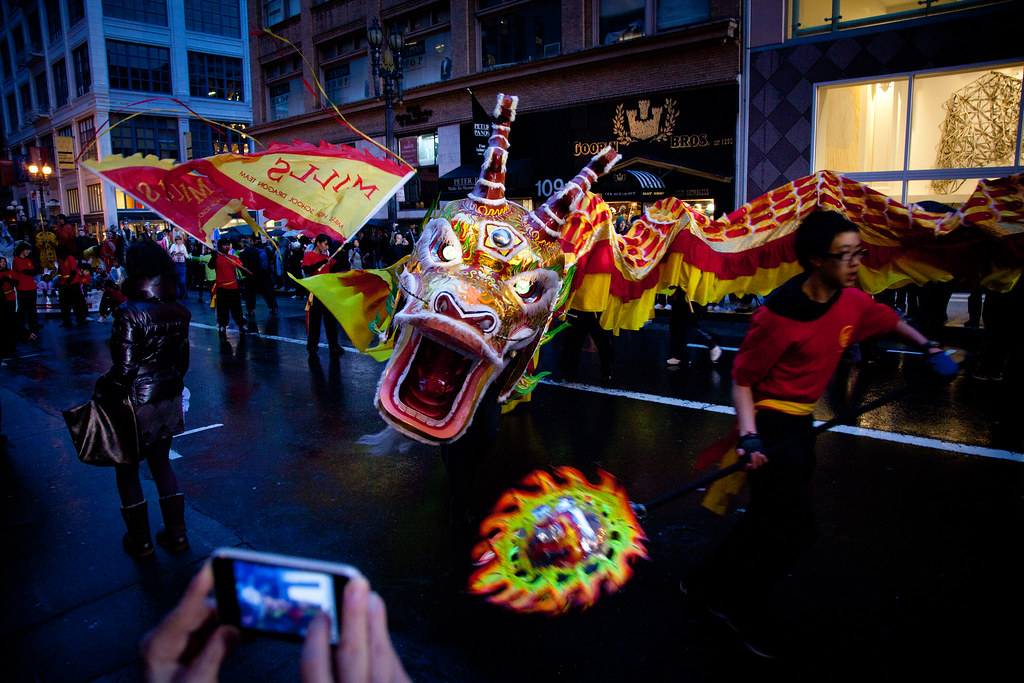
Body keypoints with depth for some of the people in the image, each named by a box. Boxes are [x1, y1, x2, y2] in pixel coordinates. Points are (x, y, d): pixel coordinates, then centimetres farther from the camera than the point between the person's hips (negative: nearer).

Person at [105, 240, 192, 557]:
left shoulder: (128, 314, -20)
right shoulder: (179, 311, -1)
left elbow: (124, 369, -20)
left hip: (137, 403, -6)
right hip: (168, 400, 6)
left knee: (127, 469, 13)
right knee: (161, 463, 19)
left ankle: (140, 541, 23)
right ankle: (176, 534, 24)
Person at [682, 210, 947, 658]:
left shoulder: (852, 302, -1)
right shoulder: (778, 315, -23)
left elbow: (888, 320, 24)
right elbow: (742, 378, -18)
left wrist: (926, 345, 13)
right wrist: (749, 435, -30)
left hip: (800, 424, 8)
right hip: (770, 424, -8)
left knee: (768, 522, 15)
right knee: (796, 528, -8)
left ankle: (706, 583, 34)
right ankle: (742, 609, 15)